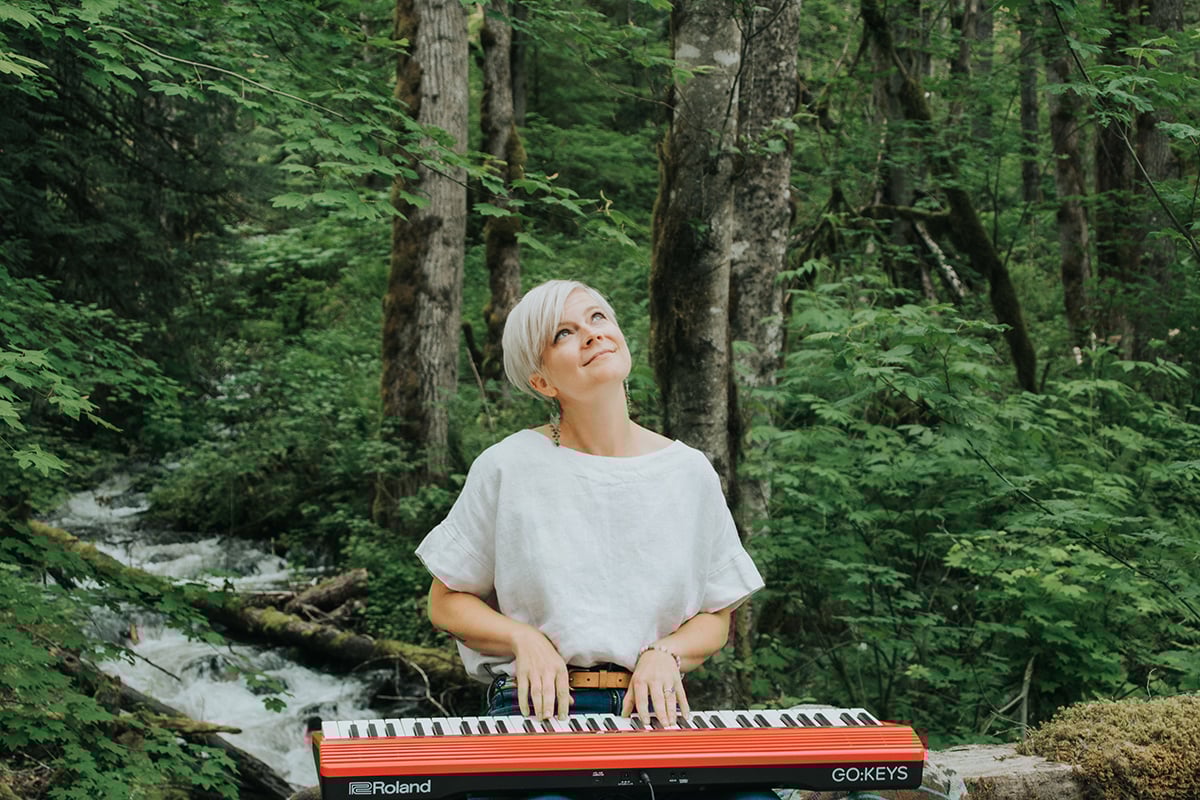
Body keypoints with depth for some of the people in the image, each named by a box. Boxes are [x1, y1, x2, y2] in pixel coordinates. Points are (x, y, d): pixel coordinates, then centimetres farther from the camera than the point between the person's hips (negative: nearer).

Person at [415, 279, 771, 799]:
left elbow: (715, 618, 14)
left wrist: (666, 654, -7)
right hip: (538, 713, -3)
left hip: (655, 712, 3)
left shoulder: (689, 473, 7)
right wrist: (524, 638, -11)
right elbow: (447, 603, 8)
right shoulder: (508, 468, 0)